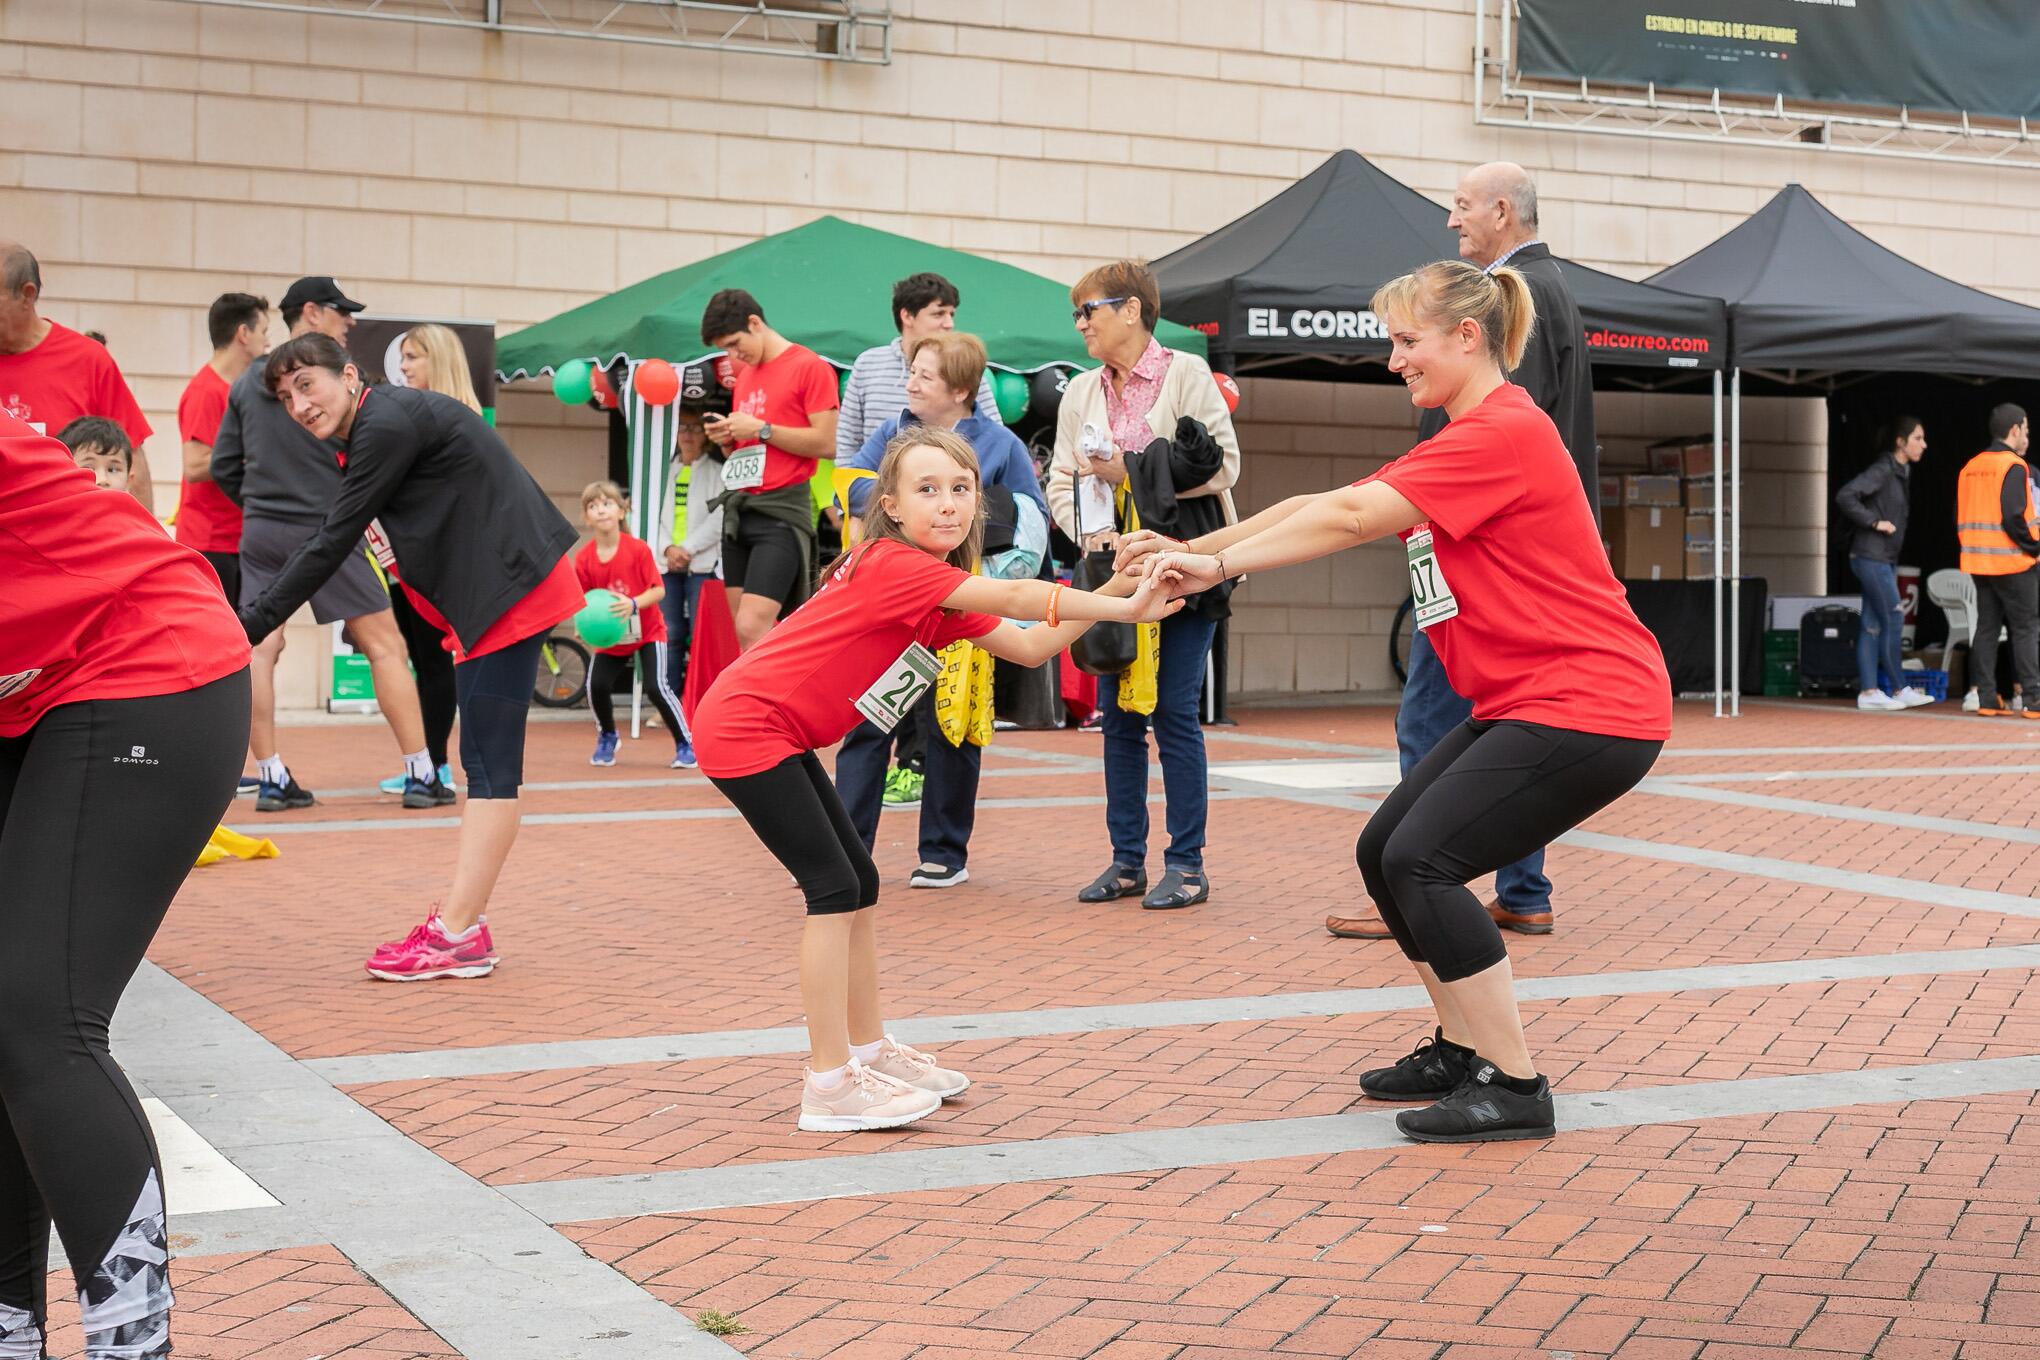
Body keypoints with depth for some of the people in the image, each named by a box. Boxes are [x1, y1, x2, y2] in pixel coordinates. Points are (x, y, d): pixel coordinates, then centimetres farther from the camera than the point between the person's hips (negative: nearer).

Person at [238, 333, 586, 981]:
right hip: (485, 599, 11)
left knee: (490, 764, -9)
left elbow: (332, 544, -16)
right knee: (482, 763, 10)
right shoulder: (374, 430, 15)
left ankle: (457, 935, -9)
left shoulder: (387, 427, -15)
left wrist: (249, 625, -12)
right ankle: (464, 924, 14)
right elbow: (327, 538, 20)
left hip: (513, 589, -11)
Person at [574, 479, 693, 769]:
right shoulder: (584, 558, -10)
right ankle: (607, 737, 19)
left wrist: (633, 604, -34)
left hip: (648, 630, -3)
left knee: (656, 687, -17)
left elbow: (658, 590, -17)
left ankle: (684, 744, 0)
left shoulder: (638, 549, -17)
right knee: (596, 685, -11)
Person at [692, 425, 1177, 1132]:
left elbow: (1030, 646, 6)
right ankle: (831, 1084, -5)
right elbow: (1014, 598, -29)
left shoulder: (945, 593, 9)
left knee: (858, 883, 12)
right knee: (834, 888, -10)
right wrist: (1124, 610, -26)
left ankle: (869, 1049, 25)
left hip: (777, 732, 10)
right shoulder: (893, 565, -20)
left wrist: (1114, 590, -3)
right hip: (743, 725, -10)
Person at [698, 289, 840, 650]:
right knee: (746, 634, 5)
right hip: (738, 510, 8)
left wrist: (762, 430, -14)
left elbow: (827, 443, -12)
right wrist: (726, 437, 5)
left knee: (752, 629, -18)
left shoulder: (809, 367, -5)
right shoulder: (744, 374, 18)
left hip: (781, 512, -8)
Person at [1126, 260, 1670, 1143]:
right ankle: (1462, 1049, 20)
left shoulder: (1503, 431, -16)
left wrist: (1219, 563, -16)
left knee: (1422, 860, -17)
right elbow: (1325, 505, 11)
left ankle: (1513, 1087, -7)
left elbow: (1349, 518, -22)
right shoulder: (1467, 440, 17)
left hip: (1590, 706, -10)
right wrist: (1194, 550, 5)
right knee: (1384, 852, 7)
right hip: (1525, 702, 10)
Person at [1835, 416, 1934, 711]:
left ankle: (1869, 692, 6)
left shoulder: (1903, 473, 14)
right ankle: (1899, 689, 1)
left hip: (1886, 559, 9)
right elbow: (1845, 496, -23)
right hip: (1871, 556, -9)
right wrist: (1874, 522, -19)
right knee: (1893, 619, -6)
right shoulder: (1882, 470, -14)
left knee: (1873, 625, 6)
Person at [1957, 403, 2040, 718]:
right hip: (2013, 563, -7)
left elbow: (1961, 517, 14)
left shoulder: (1970, 467, 11)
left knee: (1986, 628, 9)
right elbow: (2014, 517, -20)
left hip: (1979, 562, 7)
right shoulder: (2014, 466, -12)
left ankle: (1984, 696, 7)